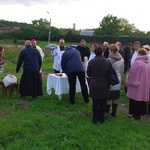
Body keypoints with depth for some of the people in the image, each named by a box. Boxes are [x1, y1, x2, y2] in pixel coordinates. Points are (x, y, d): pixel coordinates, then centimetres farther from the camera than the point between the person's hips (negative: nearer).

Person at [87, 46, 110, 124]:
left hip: (94, 85, -1)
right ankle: (101, 118, 20)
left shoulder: (91, 62, -10)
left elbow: (88, 74, 0)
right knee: (103, 103, 11)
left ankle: (95, 118, 16)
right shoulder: (107, 62, -7)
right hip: (104, 85, 1)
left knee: (95, 103, 8)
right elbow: (109, 74, 2)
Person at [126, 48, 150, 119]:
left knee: (135, 101, 5)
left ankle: (135, 114, 12)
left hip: (137, 86, -6)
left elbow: (131, 73, -11)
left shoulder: (137, 62, -17)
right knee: (142, 100, 14)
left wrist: (129, 81, 5)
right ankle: (140, 113, 23)